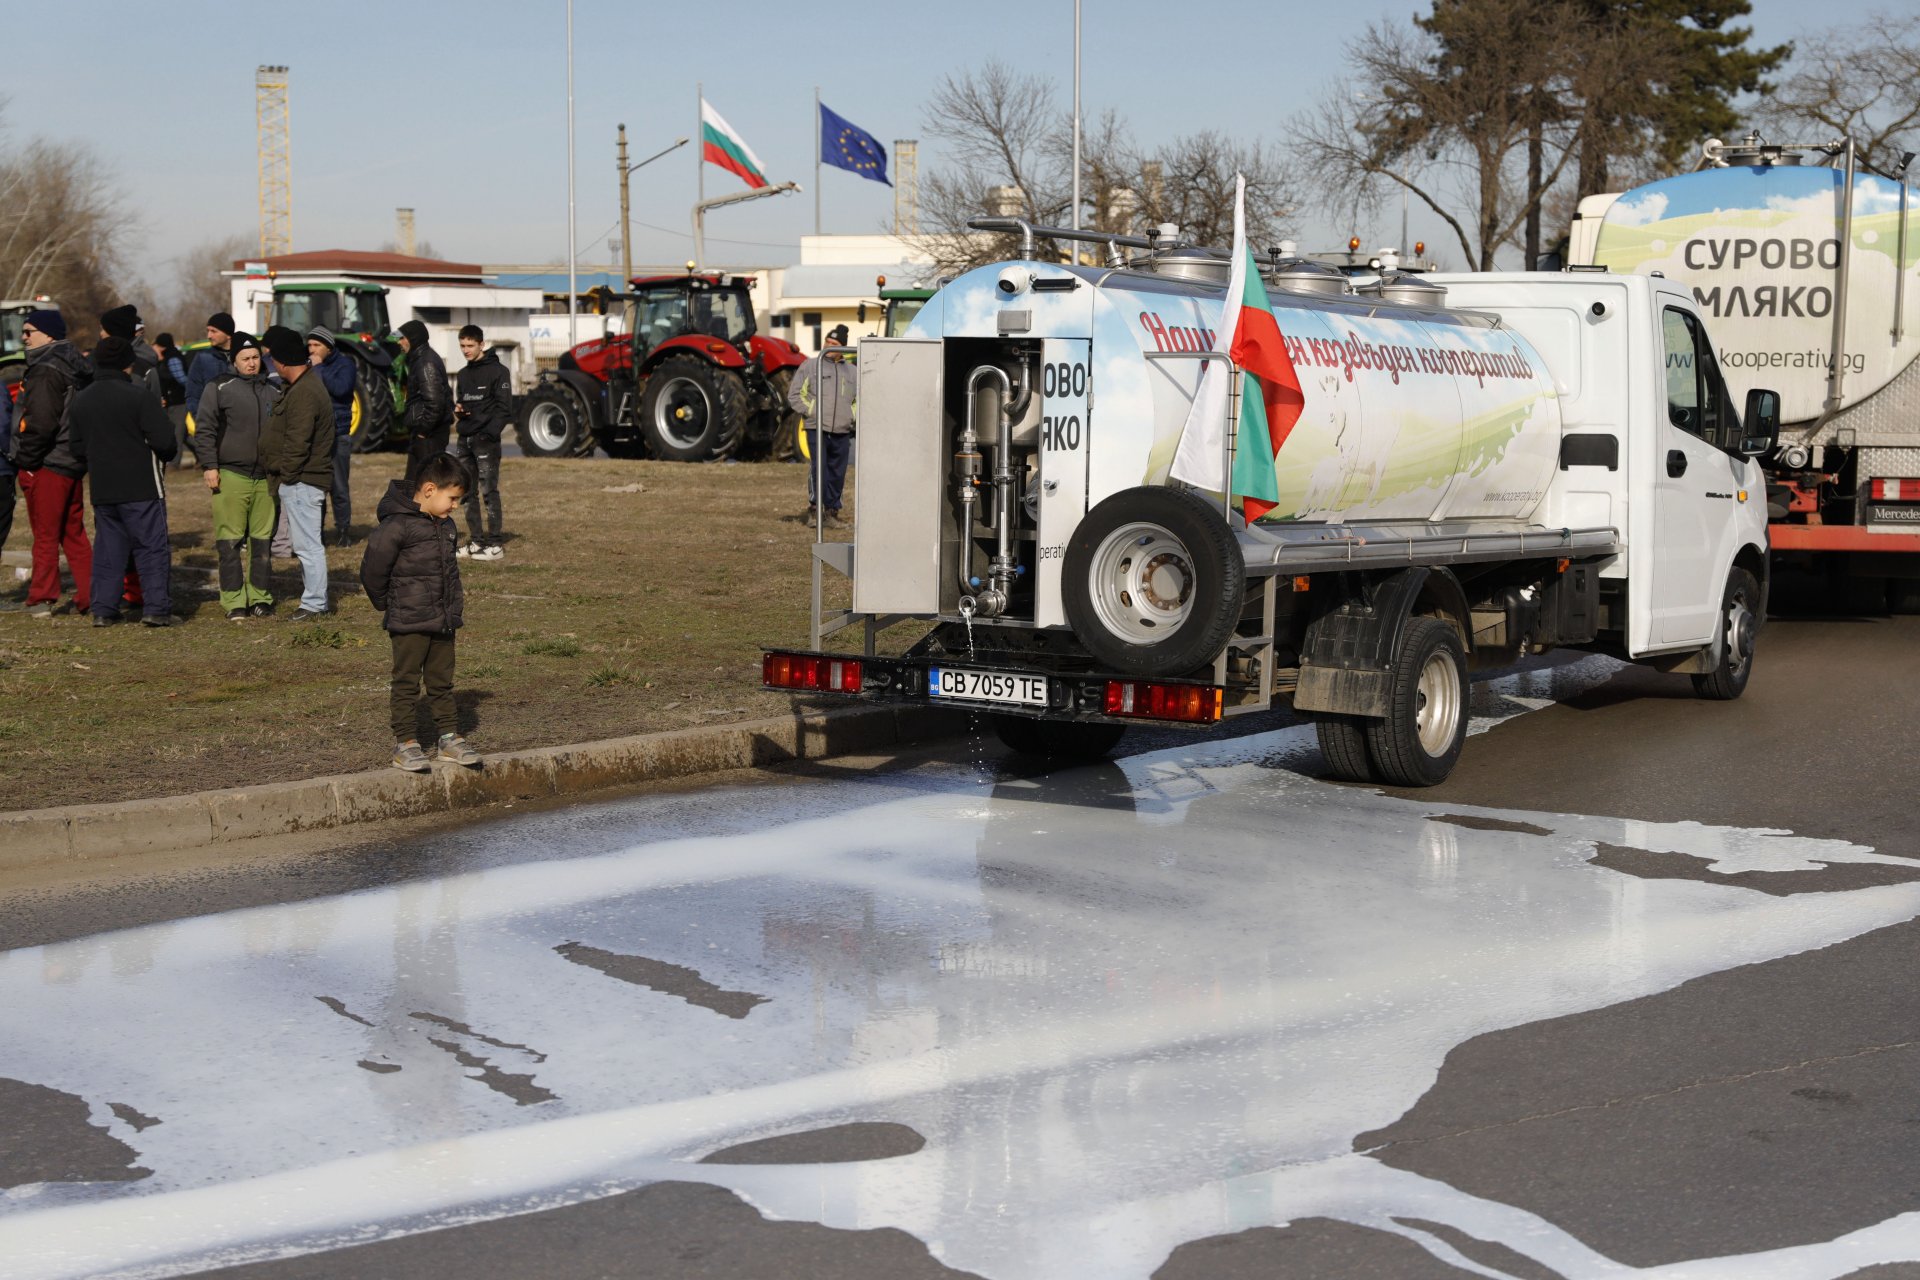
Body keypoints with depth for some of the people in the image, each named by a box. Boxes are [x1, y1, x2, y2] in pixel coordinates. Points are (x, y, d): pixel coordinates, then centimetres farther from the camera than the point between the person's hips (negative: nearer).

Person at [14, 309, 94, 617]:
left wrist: (23, 460, -15)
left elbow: (40, 424, -23)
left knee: (45, 535, 0)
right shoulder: (74, 366, 11)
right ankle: (90, 596, 14)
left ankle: (42, 600, 5)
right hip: (73, 463, 9)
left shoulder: (46, 372, -17)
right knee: (73, 533, 15)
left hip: (46, 465, -9)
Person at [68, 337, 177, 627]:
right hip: (141, 487, -5)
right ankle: (156, 608, -5)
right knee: (152, 548, 0)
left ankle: (103, 609, 8)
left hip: (102, 490, 5)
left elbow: (78, 447, 12)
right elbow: (164, 439, -14)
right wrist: (166, 455, 7)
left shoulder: (80, 400, 8)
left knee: (108, 549, 12)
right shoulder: (138, 395, -11)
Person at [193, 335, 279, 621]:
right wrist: (209, 466, -9)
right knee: (230, 541, -4)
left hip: (266, 478, 4)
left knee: (262, 541, 8)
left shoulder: (273, 392, 14)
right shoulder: (220, 388, 0)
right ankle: (234, 602, 0)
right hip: (230, 476, -4)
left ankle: (259, 598, 16)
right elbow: (204, 429, -2)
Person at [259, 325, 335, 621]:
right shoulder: (303, 387, 15)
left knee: (308, 544, -6)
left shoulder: (303, 394, -20)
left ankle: (314, 604, -2)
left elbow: (297, 443, -23)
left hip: (301, 482, -11)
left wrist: (286, 474, -15)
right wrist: (284, 475, 19)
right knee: (306, 543, 17)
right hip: (299, 480, 11)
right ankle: (315, 599, 24)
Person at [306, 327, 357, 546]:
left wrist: (319, 368, -12)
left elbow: (340, 388, -17)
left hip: (337, 434, -3)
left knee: (338, 486, 0)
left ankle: (342, 530, 11)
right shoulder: (307, 364, 11)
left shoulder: (343, 363, 0)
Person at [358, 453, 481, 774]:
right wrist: (386, 604, -3)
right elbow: (373, 569, -14)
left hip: (444, 621, 7)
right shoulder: (397, 525, -17)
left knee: (442, 682, 14)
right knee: (407, 682, 1)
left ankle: (450, 738, 21)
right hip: (409, 623, -7)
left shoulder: (446, 525, 10)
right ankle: (405, 743, 7)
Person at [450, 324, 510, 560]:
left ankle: (494, 545, -7)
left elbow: (504, 408, -10)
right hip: (465, 440, 7)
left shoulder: (497, 371, -5)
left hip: (486, 440, -7)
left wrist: (490, 433, -19)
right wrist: (457, 411, 3)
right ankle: (477, 542, 15)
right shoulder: (463, 375, 17)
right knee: (469, 493, 9)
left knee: (489, 492, -8)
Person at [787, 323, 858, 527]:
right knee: (818, 469, -14)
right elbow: (795, 395, 4)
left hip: (842, 432, 3)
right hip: (817, 429, -3)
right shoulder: (810, 366, 4)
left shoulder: (852, 372, 14)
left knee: (837, 474, 5)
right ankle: (814, 507, -4)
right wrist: (811, 411, -5)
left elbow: (860, 400, 25)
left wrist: (852, 416, 9)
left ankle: (832, 512, 12)